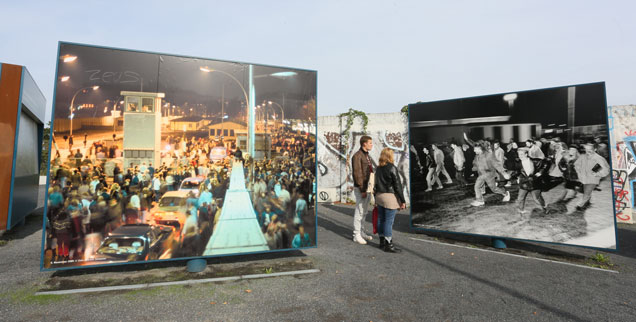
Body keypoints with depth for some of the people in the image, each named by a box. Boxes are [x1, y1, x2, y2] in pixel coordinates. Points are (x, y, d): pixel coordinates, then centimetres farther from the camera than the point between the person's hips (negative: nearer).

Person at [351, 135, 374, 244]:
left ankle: (361, 232, 25)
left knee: (364, 211, 14)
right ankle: (357, 235, 6)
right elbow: (357, 174, -18)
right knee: (359, 211, -3)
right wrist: (362, 190, -20)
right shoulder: (357, 156, -14)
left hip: (367, 187, 9)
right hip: (360, 188, -9)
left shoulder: (367, 156, 15)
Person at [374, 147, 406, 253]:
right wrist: (403, 200, -8)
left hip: (379, 196, 8)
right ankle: (388, 244, 4)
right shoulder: (392, 168, -13)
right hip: (390, 197, -8)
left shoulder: (378, 168, 8)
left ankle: (382, 241, 24)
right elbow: (397, 186, -13)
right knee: (389, 221, -2)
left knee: (381, 219, 13)